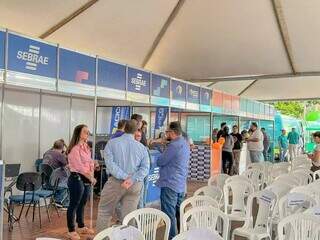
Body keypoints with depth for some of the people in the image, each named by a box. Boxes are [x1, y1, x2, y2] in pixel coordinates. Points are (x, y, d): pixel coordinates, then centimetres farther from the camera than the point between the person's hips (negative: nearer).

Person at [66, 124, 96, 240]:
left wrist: (91, 176, -2)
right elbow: (79, 166, -18)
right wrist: (91, 178, -14)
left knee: (82, 204, 17)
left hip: (86, 179, 8)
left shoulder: (86, 147, 12)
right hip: (77, 179, -8)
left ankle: (81, 227, 29)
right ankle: (71, 231, 10)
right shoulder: (74, 148, -14)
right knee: (74, 205, 1)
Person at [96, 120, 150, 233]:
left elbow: (110, 163, -13)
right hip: (135, 185, 2)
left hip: (115, 182, -1)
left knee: (104, 211, 16)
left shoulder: (112, 143, -2)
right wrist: (132, 180, -15)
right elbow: (145, 168, -7)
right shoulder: (142, 147, 3)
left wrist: (125, 177, -15)